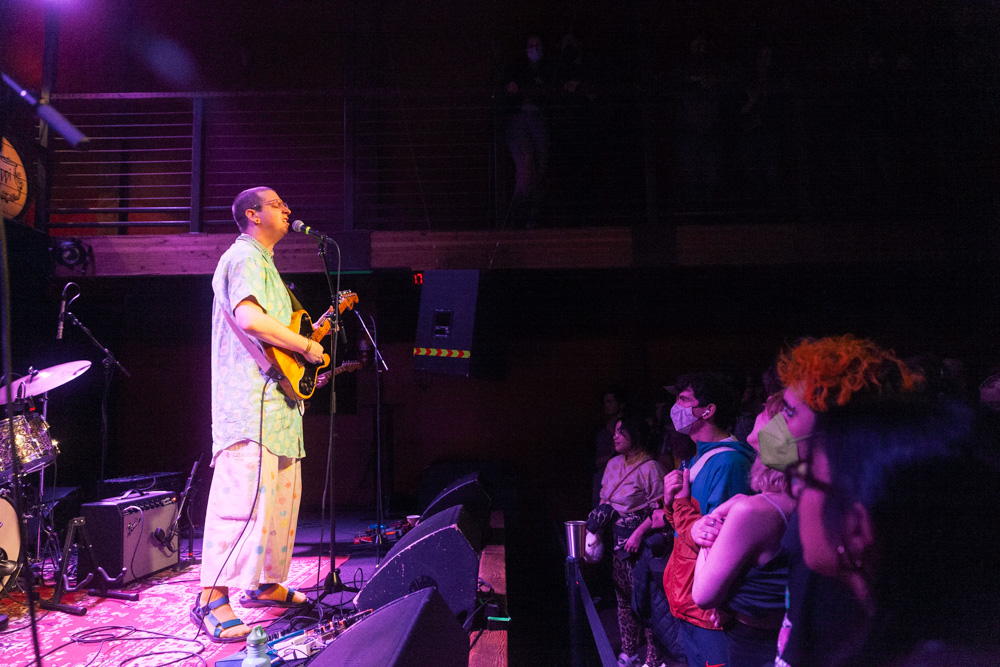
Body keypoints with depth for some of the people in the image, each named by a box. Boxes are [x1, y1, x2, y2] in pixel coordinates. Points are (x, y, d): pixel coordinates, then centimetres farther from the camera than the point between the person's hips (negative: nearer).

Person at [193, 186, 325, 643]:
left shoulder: (264, 263, 26)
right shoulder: (244, 256, -7)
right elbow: (249, 318, -24)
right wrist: (305, 346, -15)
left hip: (276, 397, 11)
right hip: (250, 400, -11)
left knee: (281, 495, 13)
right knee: (243, 494, -12)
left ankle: (266, 583, 24)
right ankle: (212, 599, -6)